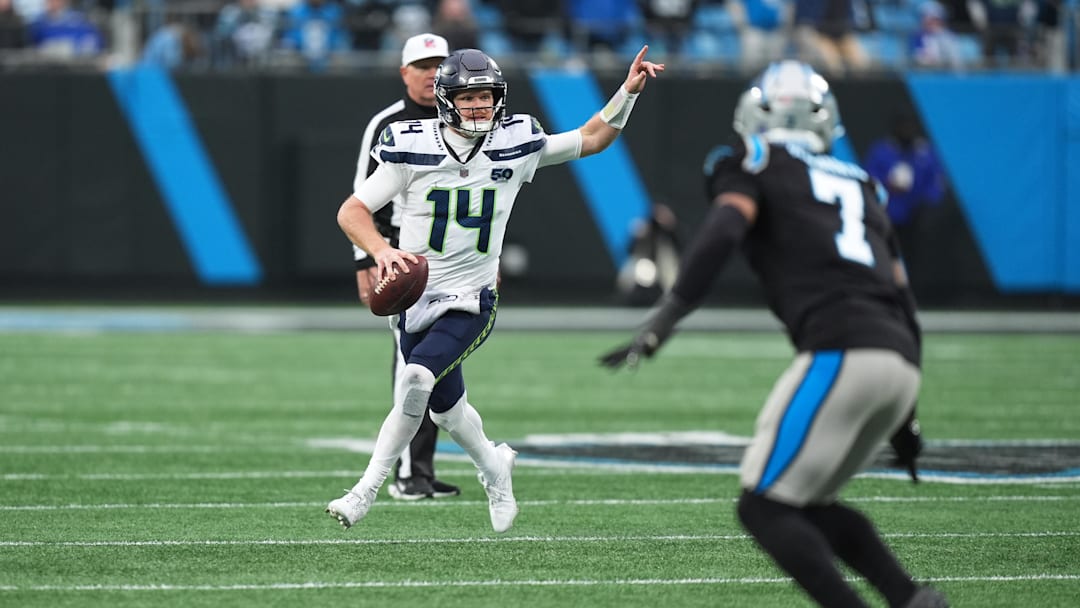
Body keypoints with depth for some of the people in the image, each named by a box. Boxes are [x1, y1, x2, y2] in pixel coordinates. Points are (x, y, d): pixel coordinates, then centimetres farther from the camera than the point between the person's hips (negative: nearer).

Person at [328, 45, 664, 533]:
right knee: (446, 409, 14)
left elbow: (591, 140, 10)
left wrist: (628, 91, -2)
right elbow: (351, 211, -9)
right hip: (417, 297, 1)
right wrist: (381, 250, -27)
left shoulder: (517, 145, -3)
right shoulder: (413, 150, -10)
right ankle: (494, 469, 46)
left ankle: (366, 491, -19)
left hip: (472, 300, -1)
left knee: (417, 379, -26)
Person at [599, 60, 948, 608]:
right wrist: (905, 415, 33)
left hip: (839, 353, -7)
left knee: (763, 507, -1)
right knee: (808, 503, 21)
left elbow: (722, 234, -9)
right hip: (901, 363, 7)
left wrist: (663, 322, -17)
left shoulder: (750, 166, 13)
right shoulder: (857, 183, 30)